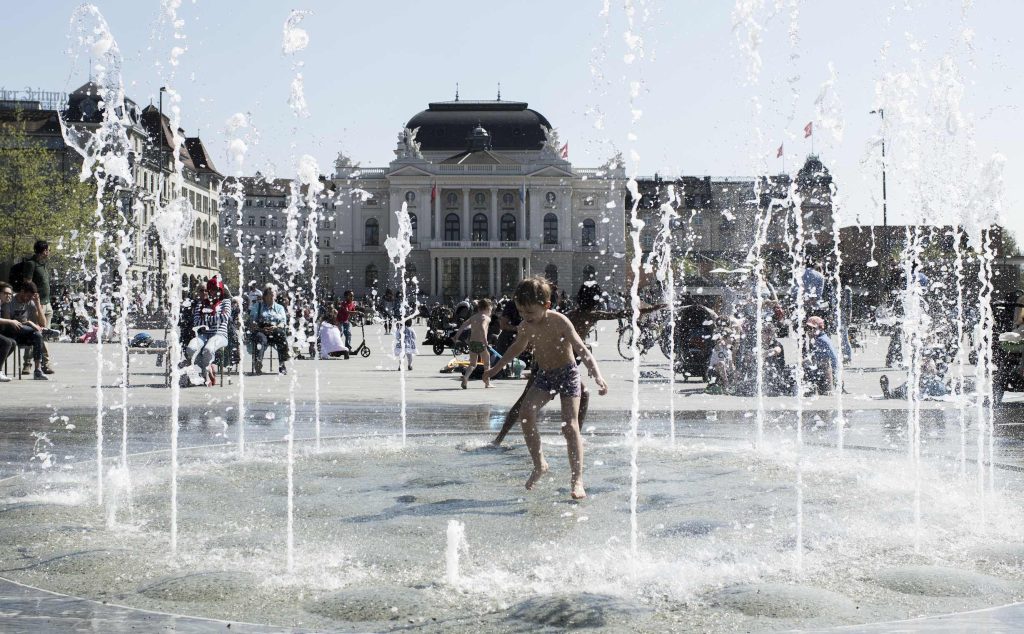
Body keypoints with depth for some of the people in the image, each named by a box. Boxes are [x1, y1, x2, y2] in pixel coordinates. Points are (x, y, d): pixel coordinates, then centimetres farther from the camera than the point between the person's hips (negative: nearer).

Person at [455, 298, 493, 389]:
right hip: (481, 343, -5)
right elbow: (482, 327, -24)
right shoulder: (486, 318, -6)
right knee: (487, 364, 14)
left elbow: (464, 325, 4)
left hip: (472, 342, 5)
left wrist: (457, 335, 5)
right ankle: (487, 382, 19)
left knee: (472, 364, 14)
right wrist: (485, 340, -32)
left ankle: (465, 376, -12)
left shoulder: (473, 317, 12)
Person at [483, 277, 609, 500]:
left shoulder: (560, 322, -21)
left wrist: (597, 376, -39)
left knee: (570, 424, -16)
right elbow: (518, 347, 18)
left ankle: (577, 479, -15)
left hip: (567, 373, -5)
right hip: (544, 376, 5)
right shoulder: (526, 327, -3)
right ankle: (539, 465, -1)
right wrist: (495, 368, 26)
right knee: (526, 412, -16)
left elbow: (582, 350, -25)